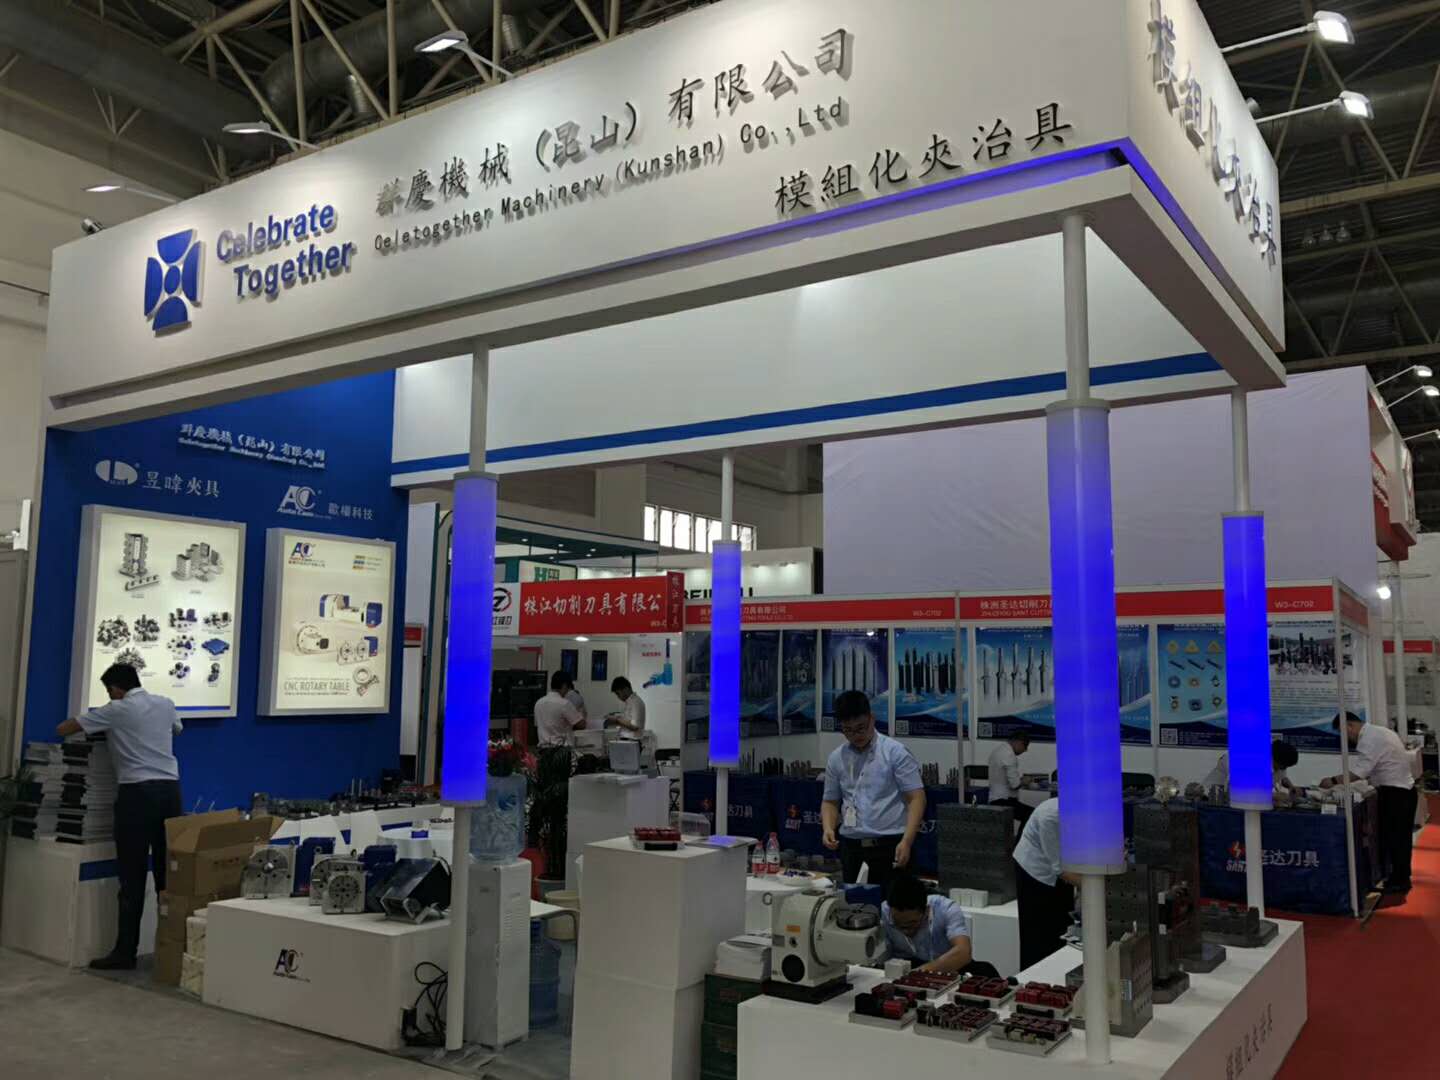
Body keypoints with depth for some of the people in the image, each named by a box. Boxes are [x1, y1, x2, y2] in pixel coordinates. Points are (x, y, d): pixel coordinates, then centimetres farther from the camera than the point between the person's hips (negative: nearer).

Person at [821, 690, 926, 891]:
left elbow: (916, 798, -8)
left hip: (889, 845, -4)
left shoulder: (895, 752, -5)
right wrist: (828, 828, -5)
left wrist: (906, 841, -19)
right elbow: (830, 801, 15)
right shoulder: (836, 758, 8)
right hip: (851, 847, 4)